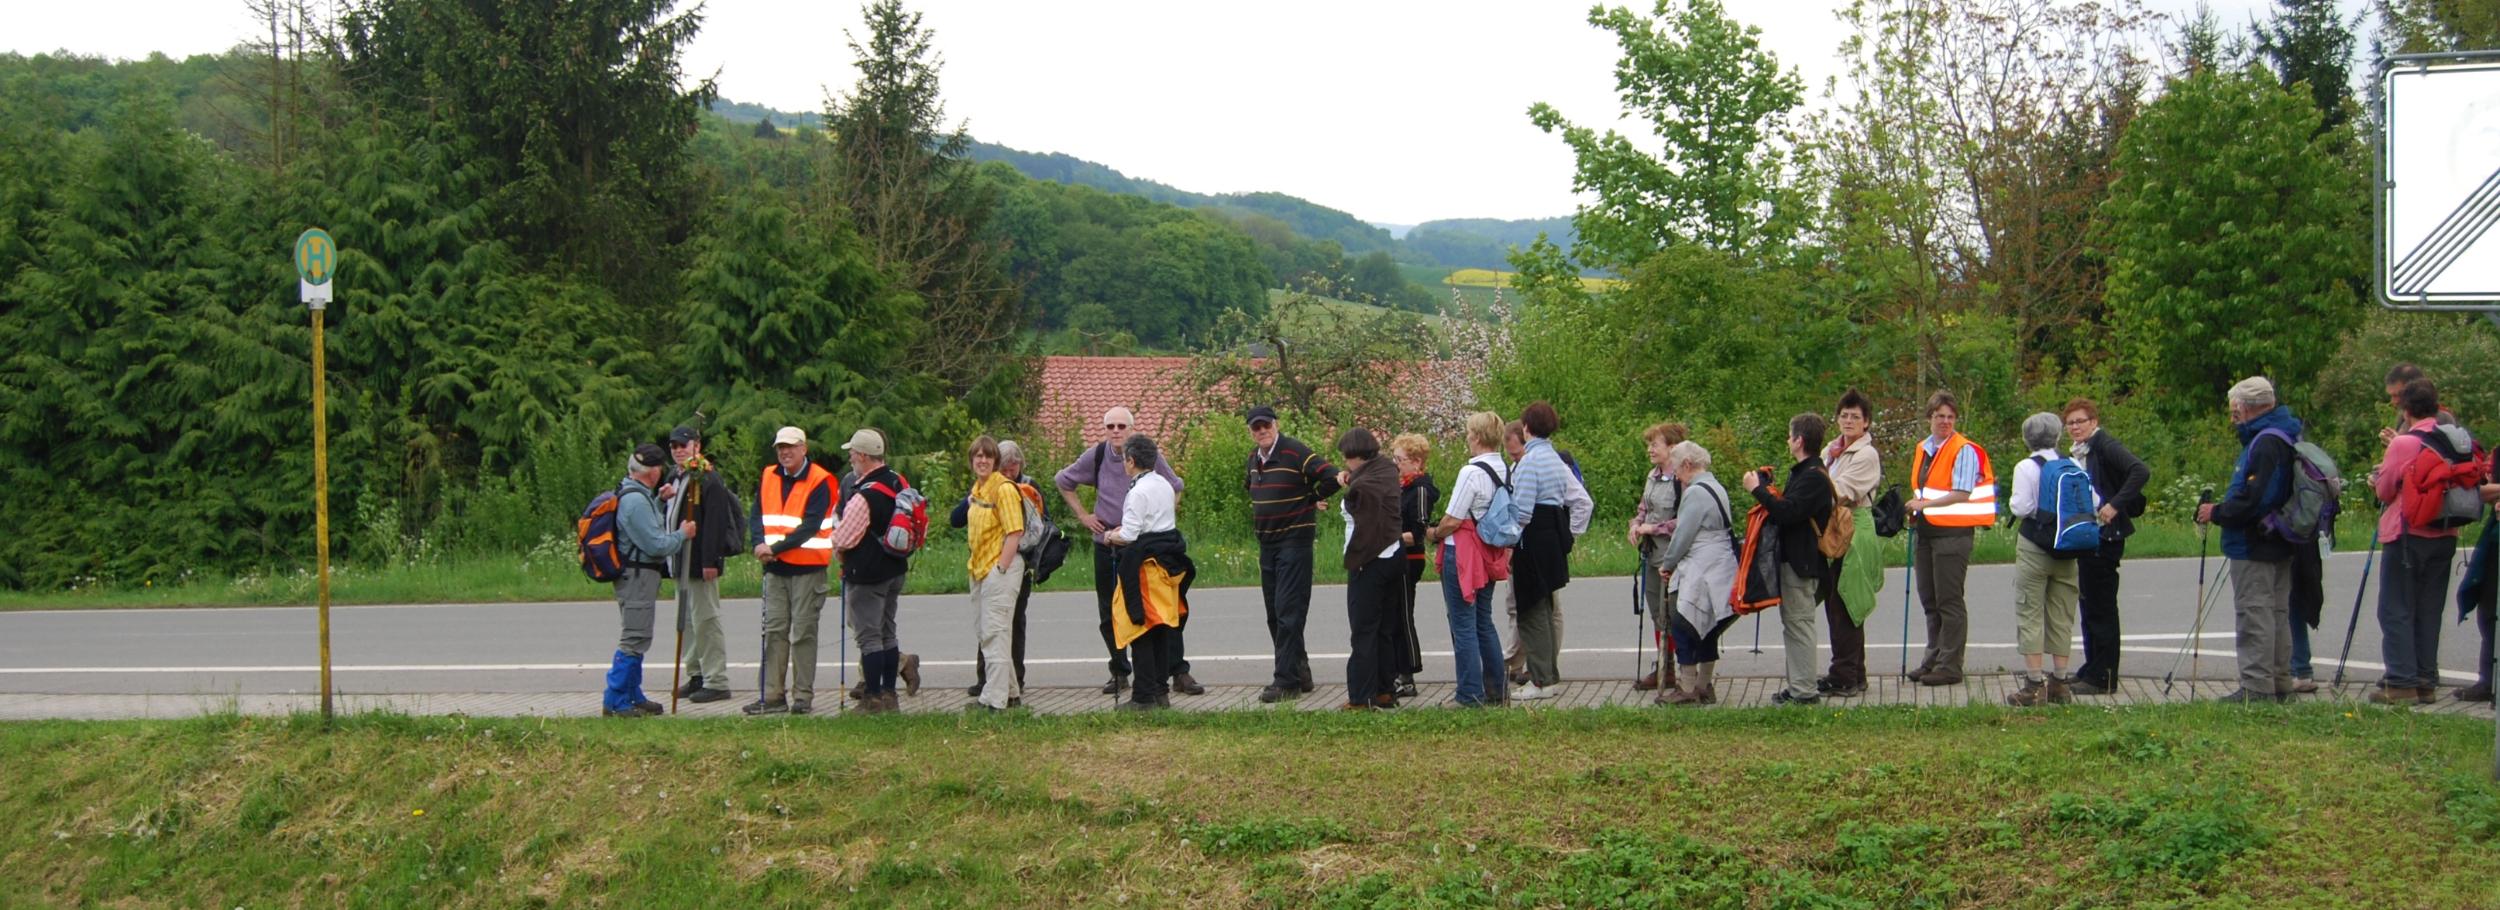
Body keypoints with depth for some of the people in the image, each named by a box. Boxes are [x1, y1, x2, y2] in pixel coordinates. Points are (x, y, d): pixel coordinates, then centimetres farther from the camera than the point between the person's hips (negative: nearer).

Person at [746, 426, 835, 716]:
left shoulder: (820, 481, -8)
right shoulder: (768, 478, 11)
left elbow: (811, 526, -16)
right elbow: (757, 517, 8)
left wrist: (776, 548, -20)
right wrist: (760, 544, -12)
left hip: (808, 568, -5)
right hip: (775, 568, 5)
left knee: (803, 633, -2)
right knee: (774, 631, 5)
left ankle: (803, 696, 4)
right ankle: (773, 695, 9)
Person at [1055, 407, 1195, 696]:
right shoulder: (1096, 456, -1)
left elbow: (1175, 488, 10)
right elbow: (1063, 481, 15)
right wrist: (1083, 516, 10)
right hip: (1106, 541, 3)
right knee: (1109, 614, 8)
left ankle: (1180, 672, -3)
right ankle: (1120, 673, 21)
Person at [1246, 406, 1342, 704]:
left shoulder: (1295, 452, -14)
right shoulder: (1255, 457, 11)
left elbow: (1331, 477, -22)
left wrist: (1311, 500, -8)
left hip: (1295, 541, -8)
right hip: (1267, 543, 8)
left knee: (1288, 611, -11)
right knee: (1274, 612, 11)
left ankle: (1287, 680, -12)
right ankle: (1299, 671, 21)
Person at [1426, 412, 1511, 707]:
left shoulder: (1472, 472, -19)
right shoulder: (1506, 471, 5)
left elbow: (1452, 520, -17)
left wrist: (1434, 535, 2)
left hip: (1462, 555, -8)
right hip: (1490, 555, 8)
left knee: (1463, 625, -2)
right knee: (1483, 622, 18)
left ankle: (1470, 694, 0)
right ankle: (1495, 688, 22)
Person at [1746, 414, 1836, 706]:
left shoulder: (1813, 477, -18)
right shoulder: (1802, 472, 16)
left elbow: (1788, 512, -27)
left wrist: (1758, 489, -19)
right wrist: (1766, 488, 7)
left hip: (1801, 563, -11)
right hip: (1792, 559, 11)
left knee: (1799, 623, -7)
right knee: (1792, 623, 15)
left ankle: (1804, 690, -4)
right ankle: (1798, 686, 21)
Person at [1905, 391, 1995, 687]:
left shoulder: (1963, 451, -10)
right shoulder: (1923, 449, 13)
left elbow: (1962, 494, -18)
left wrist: (1924, 505, -20)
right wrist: (1914, 513, 9)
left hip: (1952, 532, -8)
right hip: (1927, 532, 8)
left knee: (1949, 601, -3)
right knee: (1929, 599, 13)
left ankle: (1950, 665, 2)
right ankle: (1933, 659, 23)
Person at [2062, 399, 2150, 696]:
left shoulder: (2105, 445, -13)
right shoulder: (2079, 453, 16)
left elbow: (2141, 472, -26)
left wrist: (2115, 505, -27)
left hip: (2104, 536, -10)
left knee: (2101, 608, -5)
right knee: (2091, 607, 15)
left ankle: (2102, 677, -1)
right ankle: (2092, 670, 23)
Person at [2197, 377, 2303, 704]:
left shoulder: (2266, 443, -19)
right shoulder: (2282, 438, 15)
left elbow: (2253, 499, -27)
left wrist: (2217, 513, -14)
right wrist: (2221, 511, 14)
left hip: (2254, 547, -11)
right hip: (2278, 546, 11)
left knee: (2253, 613, -8)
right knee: (2276, 613, 15)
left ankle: (2256, 686, -7)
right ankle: (2279, 684, 22)